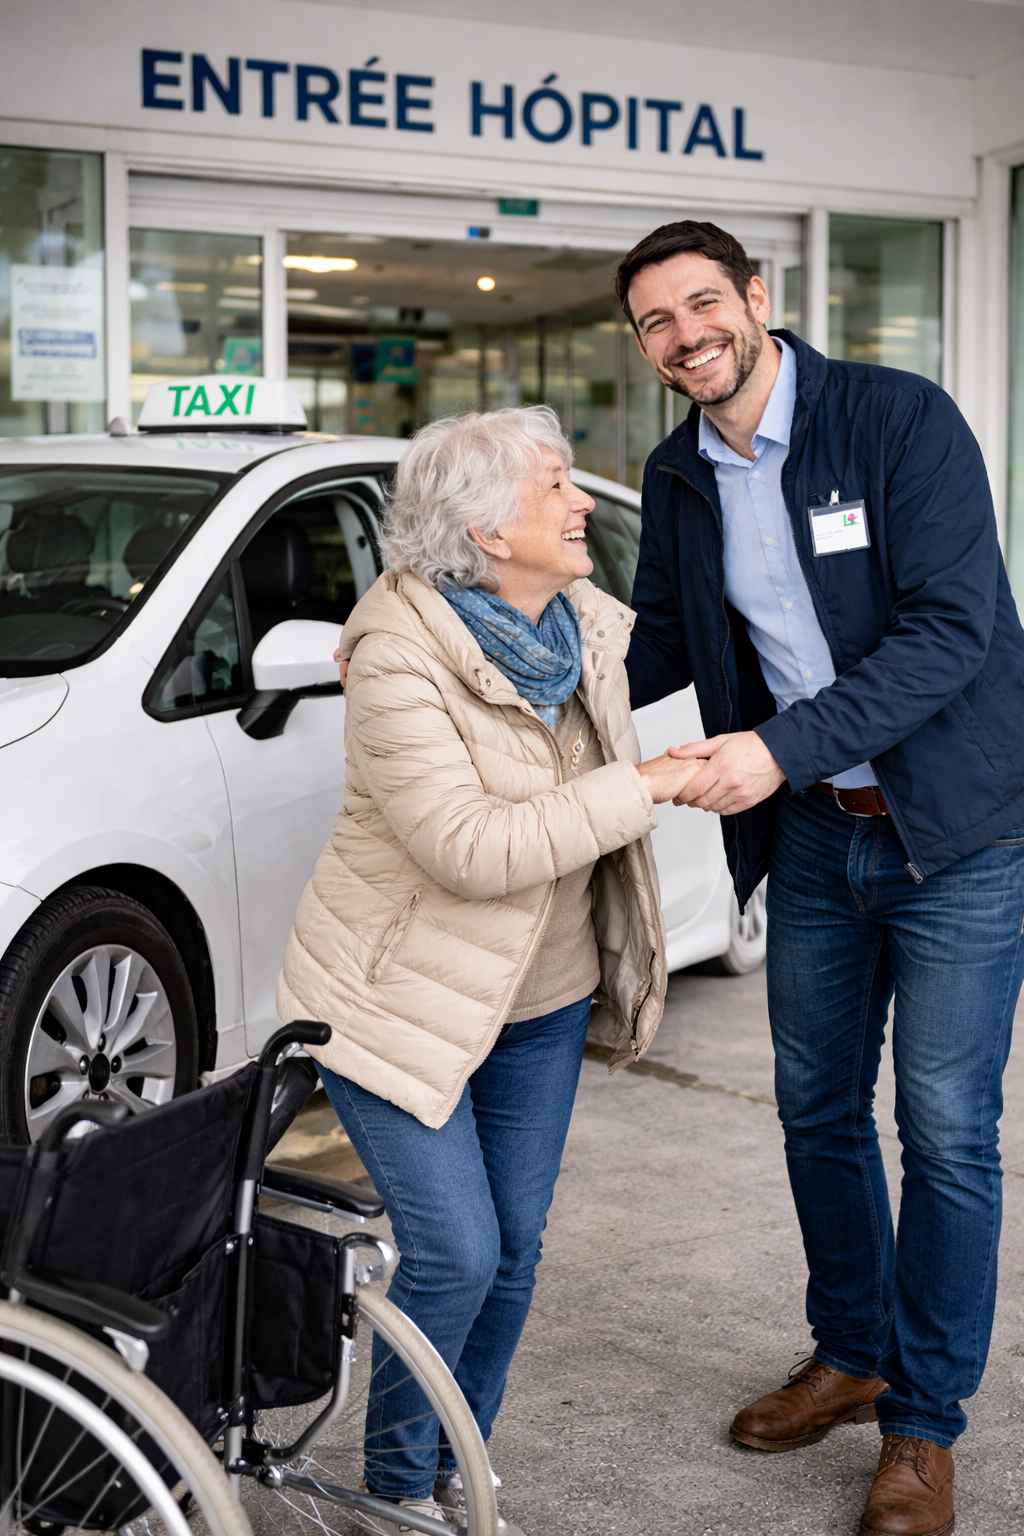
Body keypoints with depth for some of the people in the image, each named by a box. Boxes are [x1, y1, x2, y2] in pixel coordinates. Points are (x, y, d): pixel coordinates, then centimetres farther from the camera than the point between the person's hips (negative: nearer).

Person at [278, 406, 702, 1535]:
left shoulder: (588, 632, 0)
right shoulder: (400, 658, -23)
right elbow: (468, 849, -31)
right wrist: (643, 788, -27)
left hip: (540, 997, 7)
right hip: (404, 993, -7)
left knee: (515, 1246, 9)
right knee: (454, 1252, -9)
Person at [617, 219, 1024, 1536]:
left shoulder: (901, 418, -16)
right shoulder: (679, 478, 3)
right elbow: (659, 646, 14)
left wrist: (783, 746, -30)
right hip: (810, 834, 6)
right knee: (817, 1109, 15)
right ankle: (853, 1355, 35)